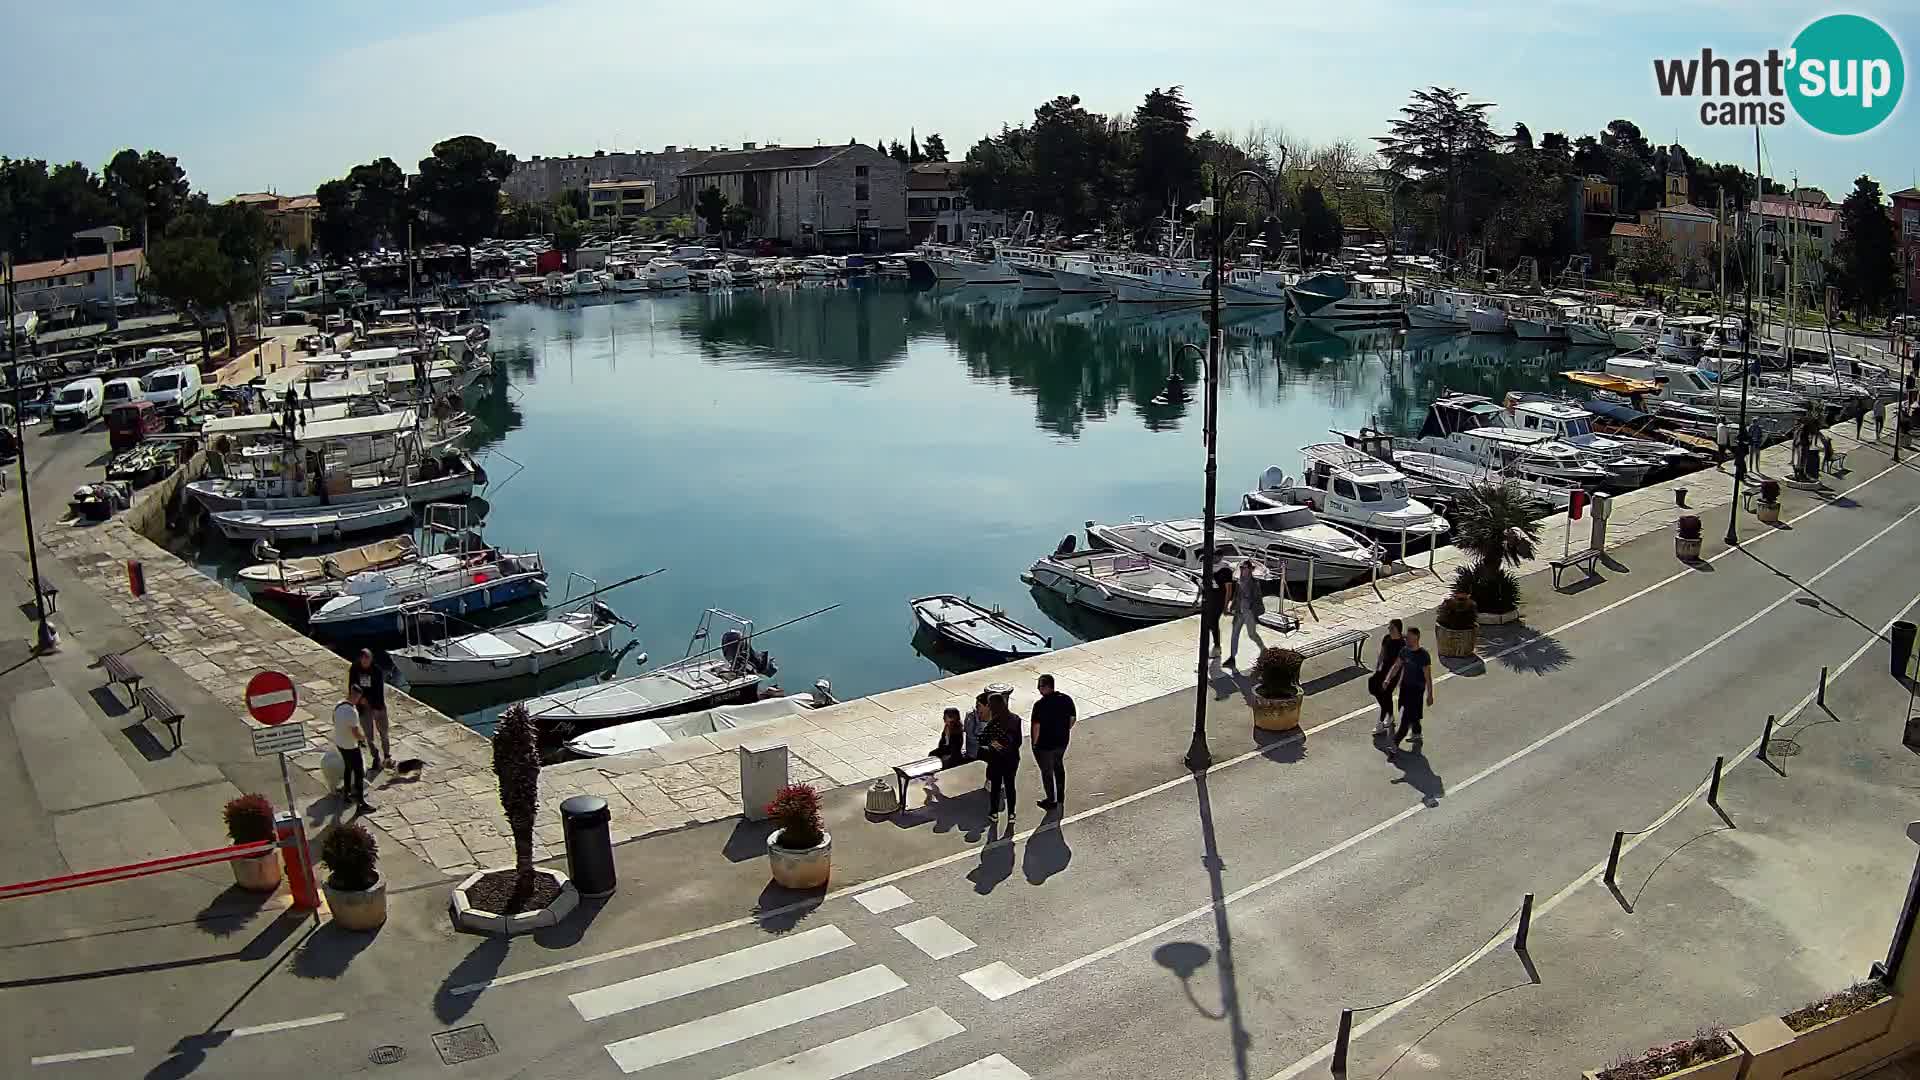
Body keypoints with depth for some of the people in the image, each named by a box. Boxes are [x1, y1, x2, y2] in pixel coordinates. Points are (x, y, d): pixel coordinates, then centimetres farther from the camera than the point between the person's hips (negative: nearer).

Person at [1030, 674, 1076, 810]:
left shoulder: (1040, 705, -26)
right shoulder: (1067, 699, -7)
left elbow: (1037, 727, -22)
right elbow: (1072, 720, 3)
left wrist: (1035, 743, -7)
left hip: (1045, 744, -6)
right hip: (1062, 742, 6)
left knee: (1047, 772, 13)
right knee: (1059, 766, 27)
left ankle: (1051, 801, 25)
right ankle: (1061, 796, 40)